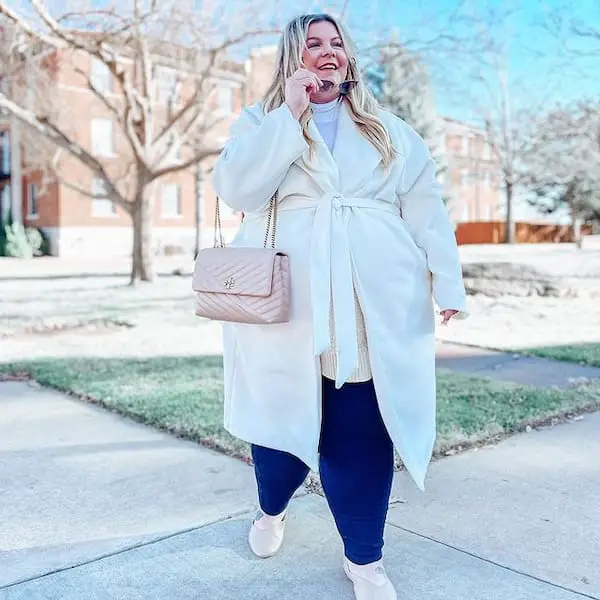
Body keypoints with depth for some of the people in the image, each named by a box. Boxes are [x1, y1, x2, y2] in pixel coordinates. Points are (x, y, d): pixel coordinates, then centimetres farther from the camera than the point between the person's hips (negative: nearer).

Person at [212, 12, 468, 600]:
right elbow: (236, 188, -9)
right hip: (288, 308, -1)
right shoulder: (261, 120, 11)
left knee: (361, 433, 3)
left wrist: (447, 282, 5)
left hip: (371, 309, 1)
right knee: (281, 421, 9)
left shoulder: (389, 132, 17)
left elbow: (425, 211, 11)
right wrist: (290, 112, -9)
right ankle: (271, 509, 41)